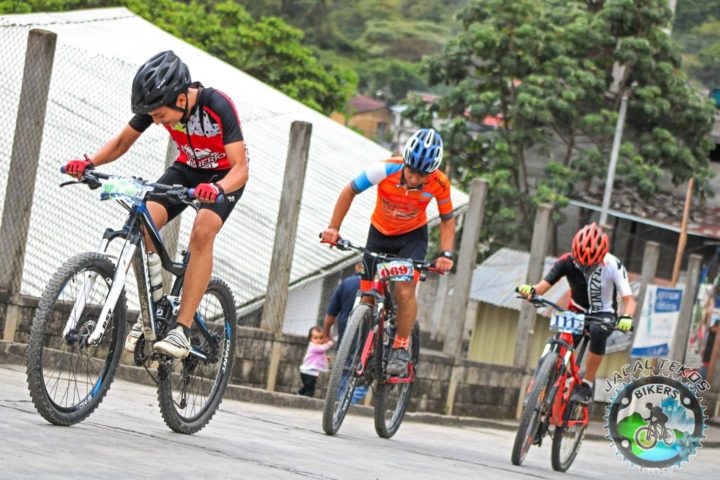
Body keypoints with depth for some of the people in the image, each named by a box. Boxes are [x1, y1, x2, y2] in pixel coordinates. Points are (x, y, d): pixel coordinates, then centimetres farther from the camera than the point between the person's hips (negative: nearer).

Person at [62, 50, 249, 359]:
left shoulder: (218, 107, -33)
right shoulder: (157, 105, -20)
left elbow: (241, 168, -37)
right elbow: (122, 142, -7)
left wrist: (217, 189, -58)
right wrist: (89, 163, -26)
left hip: (224, 175, -5)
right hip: (187, 168, 5)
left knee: (202, 231, -31)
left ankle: (182, 330, -29)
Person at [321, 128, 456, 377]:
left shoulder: (439, 184, -26)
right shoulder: (385, 170, -29)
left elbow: (447, 219, -8)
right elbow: (349, 192, -14)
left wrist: (446, 253, -22)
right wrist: (333, 227, -19)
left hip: (413, 237, -1)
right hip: (380, 234, 1)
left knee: (405, 291, -21)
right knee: (368, 296, -1)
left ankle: (401, 350, -4)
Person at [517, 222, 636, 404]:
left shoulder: (612, 265, -22)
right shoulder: (568, 261, -18)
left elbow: (629, 299, -26)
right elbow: (544, 284, -28)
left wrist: (627, 317, -48)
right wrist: (531, 290, -52)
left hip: (603, 314, -2)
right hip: (577, 312, 2)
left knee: (598, 332, -36)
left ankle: (586, 385, -25)